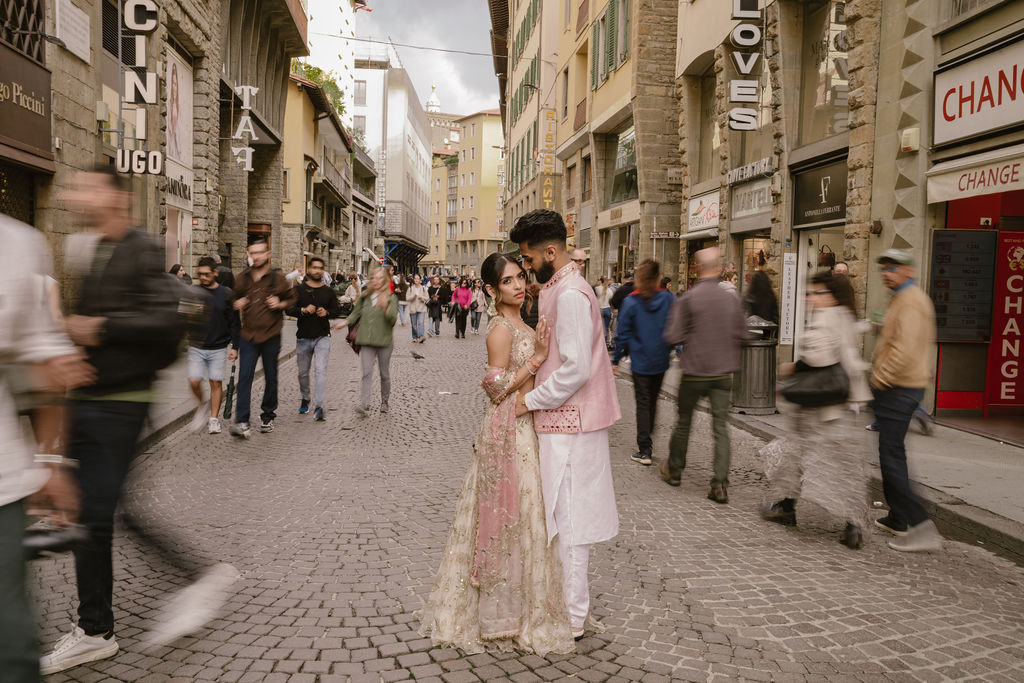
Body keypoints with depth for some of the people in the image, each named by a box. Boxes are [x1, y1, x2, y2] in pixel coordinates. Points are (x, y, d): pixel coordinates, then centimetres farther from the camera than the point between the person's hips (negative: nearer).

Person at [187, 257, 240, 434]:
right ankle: (201, 406, 21)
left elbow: (234, 322, 3)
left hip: (219, 347, -1)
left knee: (216, 382, 2)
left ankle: (214, 419, 14)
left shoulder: (227, 294, 0)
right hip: (196, 347, 1)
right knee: (194, 381, -8)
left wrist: (234, 346, -1)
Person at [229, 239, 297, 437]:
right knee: (245, 376, -9)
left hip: (271, 336, -1)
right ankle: (242, 421, -12)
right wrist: (237, 305, -1)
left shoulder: (277, 277, -2)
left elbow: (292, 299, 7)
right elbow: (234, 298, 21)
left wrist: (280, 304, -12)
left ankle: (267, 416, 27)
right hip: (248, 335, 1)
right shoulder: (242, 278, 6)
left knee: (271, 378, 9)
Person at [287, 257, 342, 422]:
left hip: (322, 337, 0)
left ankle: (318, 408, -17)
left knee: (321, 370, -15)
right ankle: (304, 400, 38)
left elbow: (337, 310, 9)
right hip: (303, 337, 1)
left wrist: (327, 312, -12)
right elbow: (289, 309, -5)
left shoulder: (328, 291, 7)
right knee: (303, 372, 14)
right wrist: (303, 310, -23)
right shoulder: (298, 289, 1)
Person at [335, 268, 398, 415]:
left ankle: (384, 402, 28)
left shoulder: (391, 298, -1)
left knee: (385, 374, 11)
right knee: (367, 373, -9)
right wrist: (345, 322, -1)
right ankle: (364, 405, -16)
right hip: (367, 342, 1)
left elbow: (393, 319, -10)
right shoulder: (364, 297, 9)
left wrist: (385, 307, -26)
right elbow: (356, 314, 14)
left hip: (384, 341, -1)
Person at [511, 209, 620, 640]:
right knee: (565, 516, 18)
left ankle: (571, 619, 13)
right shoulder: (559, 288, 13)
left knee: (567, 519, 0)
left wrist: (529, 401, -15)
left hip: (569, 425, -10)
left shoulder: (570, 294, -19)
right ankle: (568, 602, 31)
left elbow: (575, 370, -24)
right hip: (564, 421, 10)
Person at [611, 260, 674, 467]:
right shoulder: (669, 299, -5)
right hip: (661, 360, 3)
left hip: (640, 360, -3)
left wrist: (615, 360, 0)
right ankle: (647, 441, 33)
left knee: (642, 403, 3)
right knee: (653, 400, 19)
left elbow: (623, 333, -7)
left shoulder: (631, 302, -10)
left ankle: (644, 451, 1)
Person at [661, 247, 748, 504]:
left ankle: (674, 471, 30)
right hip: (723, 372, 2)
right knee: (721, 427, 5)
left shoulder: (687, 299, -12)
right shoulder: (731, 299, -1)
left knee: (683, 422, 14)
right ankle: (720, 485, 2)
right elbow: (742, 335, 7)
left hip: (694, 372, -2)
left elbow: (672, 337, -12)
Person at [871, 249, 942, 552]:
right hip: (902, 387, 11)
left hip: (897, 389, -11)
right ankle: (898, 518, 27)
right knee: (893, 453, 18)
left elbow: (905, 351, -26)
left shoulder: (910, 302, -16)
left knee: (891, 456, -10)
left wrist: (878, 379, -17)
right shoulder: (907, 298, 18)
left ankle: (920, 525, -10)